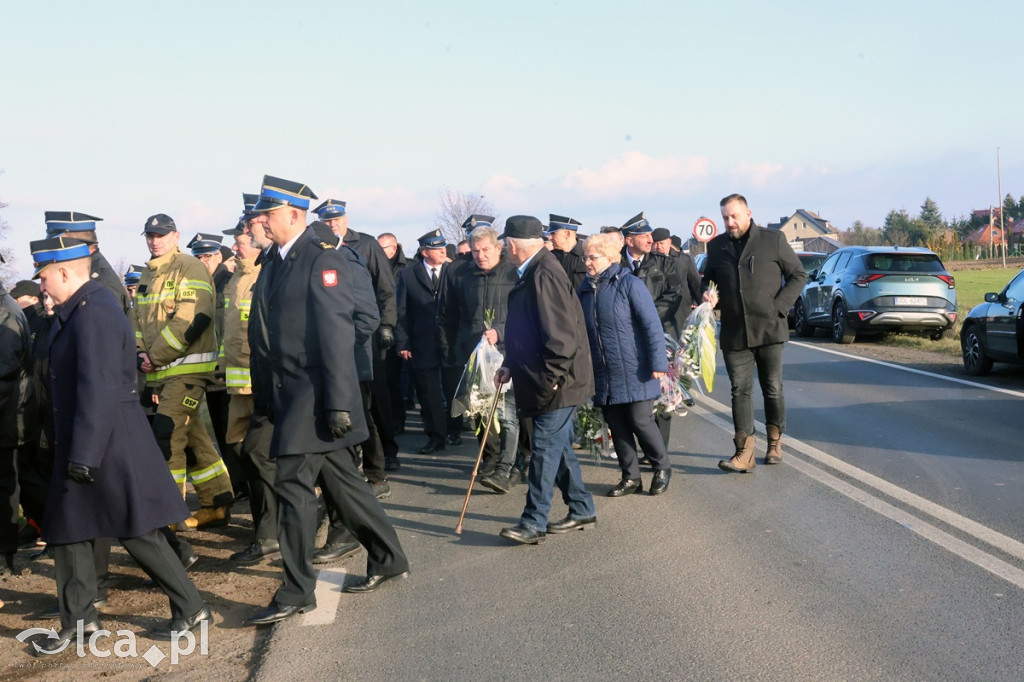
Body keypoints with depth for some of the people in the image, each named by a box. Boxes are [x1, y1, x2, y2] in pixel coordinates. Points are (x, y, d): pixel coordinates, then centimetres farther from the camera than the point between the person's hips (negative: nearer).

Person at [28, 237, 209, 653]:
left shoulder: (95, 312, -20)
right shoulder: (79, 310, 12)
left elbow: (98, 390, -24)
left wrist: (84, 455, -23)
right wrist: (72, 452, 20)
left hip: (109, 445, -10)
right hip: (80, 445, 10)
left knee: (137, 533, -1)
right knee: (66, 531, 15)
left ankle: (191, 609, 11)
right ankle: (78, 619, 26)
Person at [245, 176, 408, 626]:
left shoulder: (322, 260, -13)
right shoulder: (273, 263, 13)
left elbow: (337, 332, -18)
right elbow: (268, 332, 16)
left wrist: (338, 403, -22)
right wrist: (267, 397, 15)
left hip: (316, 395, -9)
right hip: (289, 394, 9)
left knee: (293, 484, -7)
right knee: (339, 478, 15)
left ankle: (297, 593, 4)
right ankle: (387, 559, 29)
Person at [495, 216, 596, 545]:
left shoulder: (544, 274, -19)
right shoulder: (532, 273, 13)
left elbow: (560, 332, -24)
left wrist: (551, 378, -20)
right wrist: (510, 366, 16)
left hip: (558, 383, -10)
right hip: (547, 380, 10)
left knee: (546, 448, -5)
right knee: (558, 446, 16)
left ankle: (533, 524, 0)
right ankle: (581, 510, 27)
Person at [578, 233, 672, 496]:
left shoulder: (629, 284, -9)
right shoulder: (585, 289, 7)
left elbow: (652, 325, -13)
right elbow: (581, 331, 16)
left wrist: (658, 363, -18)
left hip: (634, 372, -5)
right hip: (604, 375, 6)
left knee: (641, 422, -2)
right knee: (617, 426, 9)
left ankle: (662, 468, 20)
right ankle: (631, 478, 21)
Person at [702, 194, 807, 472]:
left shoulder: (773, 240, 0)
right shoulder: (716, 246, 9)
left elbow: (798, 275, 4)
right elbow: (708, 279, 21)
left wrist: (779, 306, -7)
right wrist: (708, 294, -2)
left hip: (769, 329, -2)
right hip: (734, 332, 2)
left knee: (773, 388, 8)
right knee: (740, 390, -3)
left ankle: (775, 442, 24)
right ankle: (745, 452, -4)